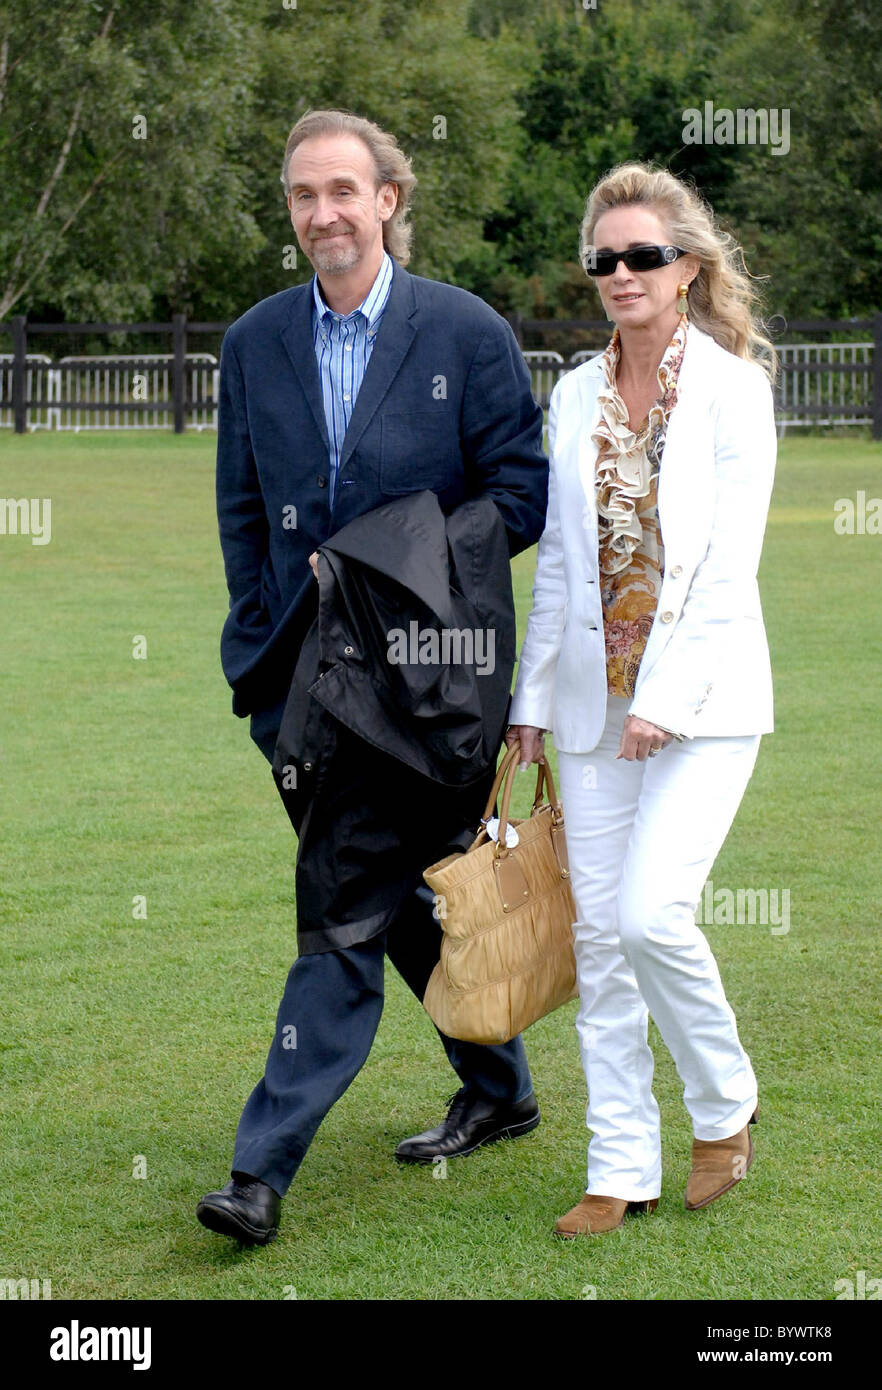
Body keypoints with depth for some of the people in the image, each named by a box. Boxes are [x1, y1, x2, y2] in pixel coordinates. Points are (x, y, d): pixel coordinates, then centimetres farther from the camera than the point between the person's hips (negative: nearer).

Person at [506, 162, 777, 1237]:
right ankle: (622, 1170, 12)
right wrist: (532, 697, 11)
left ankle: (725, 1106, 9)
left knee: (651, 912, -17)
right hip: (594, 698, 5)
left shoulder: (733, 386, -5)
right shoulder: (575, 394, 10)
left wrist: (666, 698, -16)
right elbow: (556, 557, 14)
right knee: (599, 931, 4)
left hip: (704, 693, -5)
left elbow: (729, 561, -10)